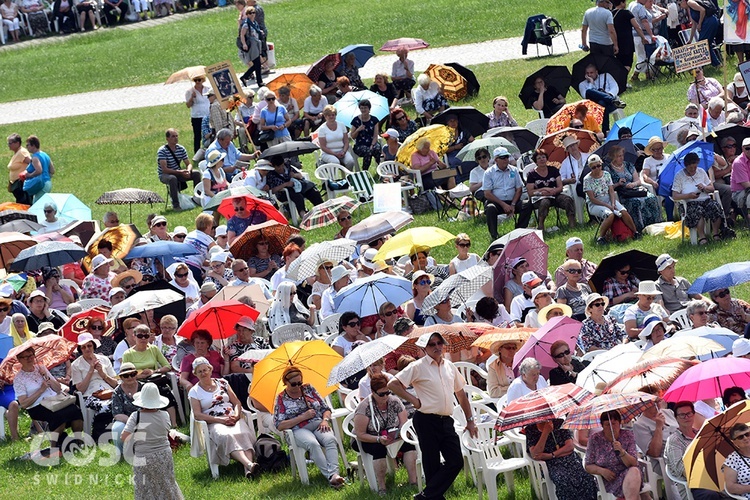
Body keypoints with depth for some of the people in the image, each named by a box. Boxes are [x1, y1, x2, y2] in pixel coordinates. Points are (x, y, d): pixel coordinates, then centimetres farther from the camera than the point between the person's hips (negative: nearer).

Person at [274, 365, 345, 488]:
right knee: (313, 443, -37)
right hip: (299, 430, -3)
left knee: (330, 439, -32)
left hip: (318, 424, 3)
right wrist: (303, 417, -8)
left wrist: (325, 420, -6)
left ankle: (335, 474, -49)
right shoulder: (281, 399, 7)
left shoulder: (309, 389, 17)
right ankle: (330, 476, -46)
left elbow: (325, 408, 18)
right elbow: (279, 426, -2)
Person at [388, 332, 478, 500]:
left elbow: (460, 394, 21)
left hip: (446, 421, 6)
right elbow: (393, 384, -9)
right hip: (427, 421, -6)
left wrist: (470, 420, 19)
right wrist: (413, 399, -10)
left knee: (456, 462, -2)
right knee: (432, 465, -2)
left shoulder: (450, 366, 12)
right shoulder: (418, 367, -5)